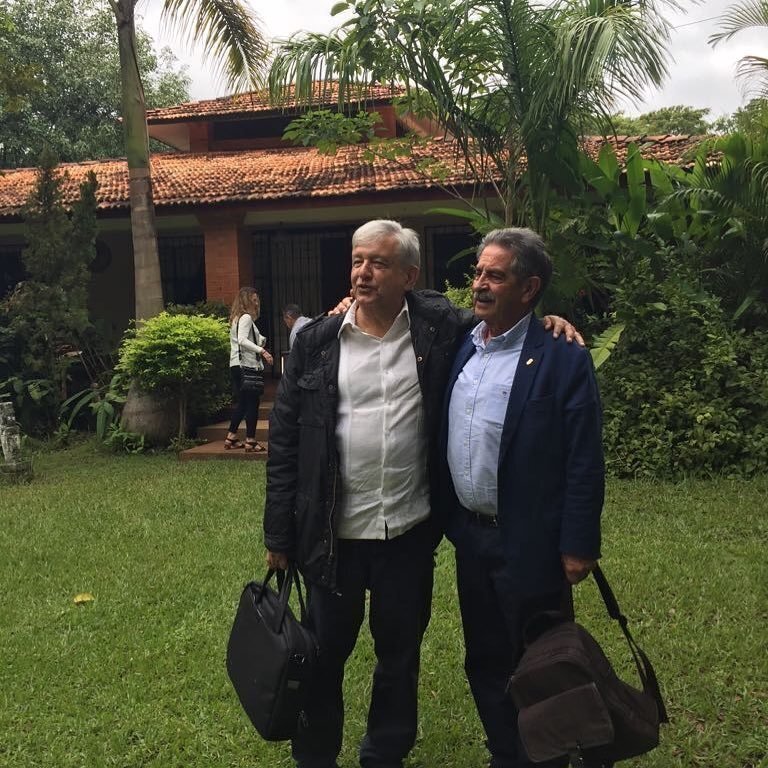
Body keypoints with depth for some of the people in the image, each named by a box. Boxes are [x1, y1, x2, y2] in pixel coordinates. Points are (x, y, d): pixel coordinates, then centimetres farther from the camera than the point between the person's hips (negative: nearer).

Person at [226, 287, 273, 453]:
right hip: (247, 365, -10)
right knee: (252, 403, -4)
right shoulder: (246, 318, -11)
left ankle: (231, 438, 19)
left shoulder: (236, 318, 18)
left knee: (241, 403, 16)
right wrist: (262, 351, -32)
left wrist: (261, 340, 16)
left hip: (235, 366, 10)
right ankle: (250, 441, -1)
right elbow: (242, 340, -25)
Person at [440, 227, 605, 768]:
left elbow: (584, 463, -13)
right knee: (485, 663, 19)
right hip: (470, 536, 6)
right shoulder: (460, 349, 5)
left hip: (530, 544, -6)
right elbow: (443, 442, 12)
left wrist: (578, 546, -14)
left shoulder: (562, 358, -13)